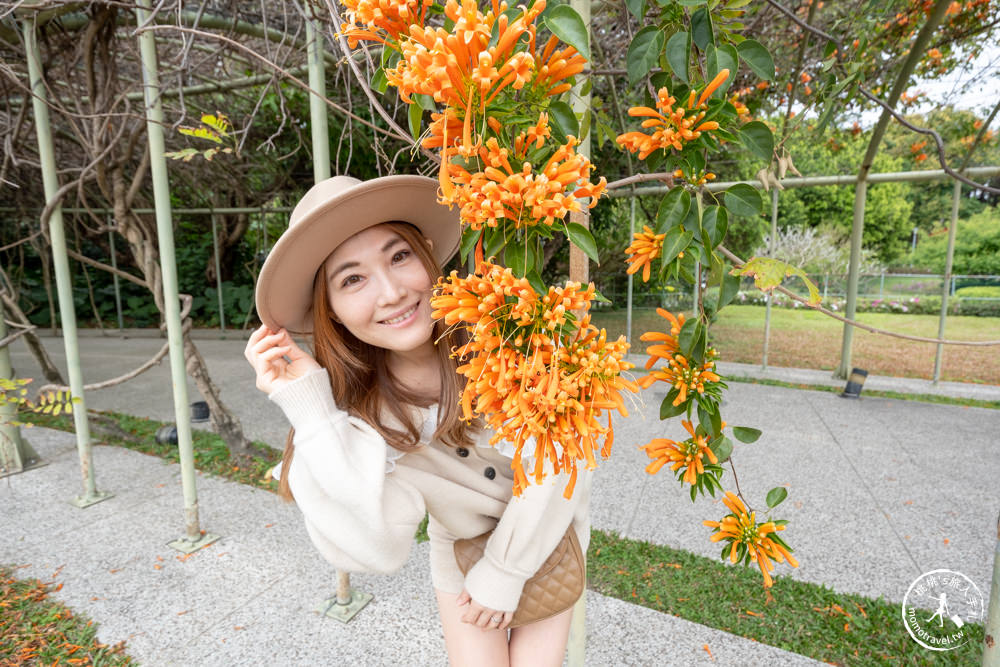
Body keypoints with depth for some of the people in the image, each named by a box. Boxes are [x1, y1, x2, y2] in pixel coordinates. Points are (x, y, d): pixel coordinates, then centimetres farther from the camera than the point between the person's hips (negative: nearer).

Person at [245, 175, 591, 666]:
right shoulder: (357, 405, -21)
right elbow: (378, 552, -30)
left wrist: (503, 572, -12)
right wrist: (309, 409, -33)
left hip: (546, 537, 0)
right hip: (461, 551, 1)